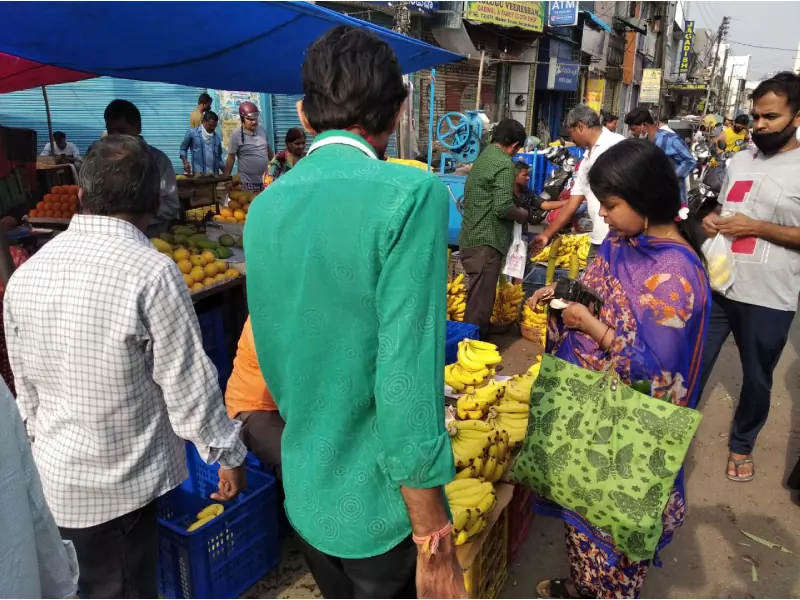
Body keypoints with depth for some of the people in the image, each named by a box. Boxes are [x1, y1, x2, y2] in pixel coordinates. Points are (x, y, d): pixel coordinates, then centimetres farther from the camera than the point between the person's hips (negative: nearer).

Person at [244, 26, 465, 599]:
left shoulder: (263, 208, 0)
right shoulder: (411, 193, -21)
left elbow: (272, 356, 9)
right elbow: (407, 381, -25)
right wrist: (434, 545, -14)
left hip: (302, 495, 6)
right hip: (382, 504, -6)